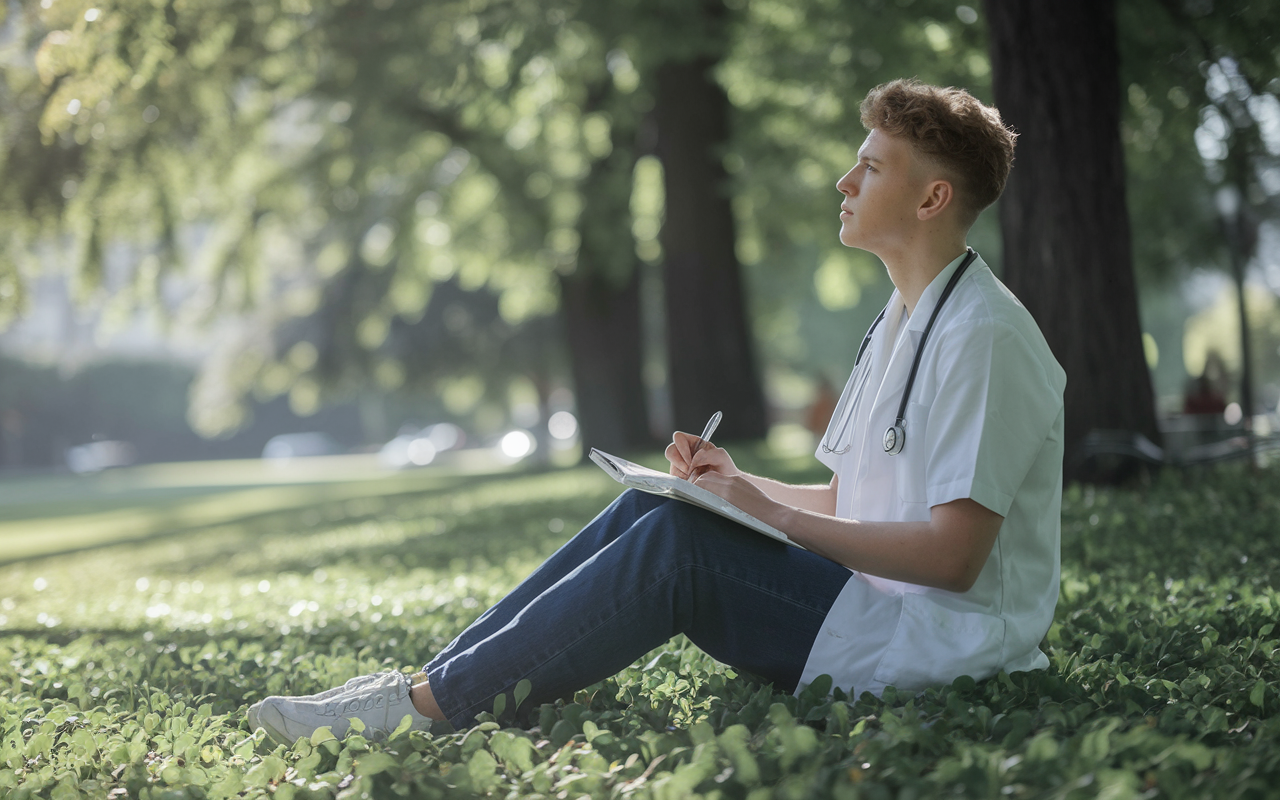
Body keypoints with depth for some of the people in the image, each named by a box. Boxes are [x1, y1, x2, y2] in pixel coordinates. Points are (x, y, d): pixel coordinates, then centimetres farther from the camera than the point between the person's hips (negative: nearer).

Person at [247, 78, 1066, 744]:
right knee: (649, 508, -3)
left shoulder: (983, 335, -16)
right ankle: (433, 678, -6)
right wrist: (747, 488, 4)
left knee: (676, 541, -21)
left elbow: (953, 554, -22)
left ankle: (429, 704, -15)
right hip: (875, 598, 9)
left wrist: (776, 515, -17)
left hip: (942, 639, -9)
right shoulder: (905, 317, 16)